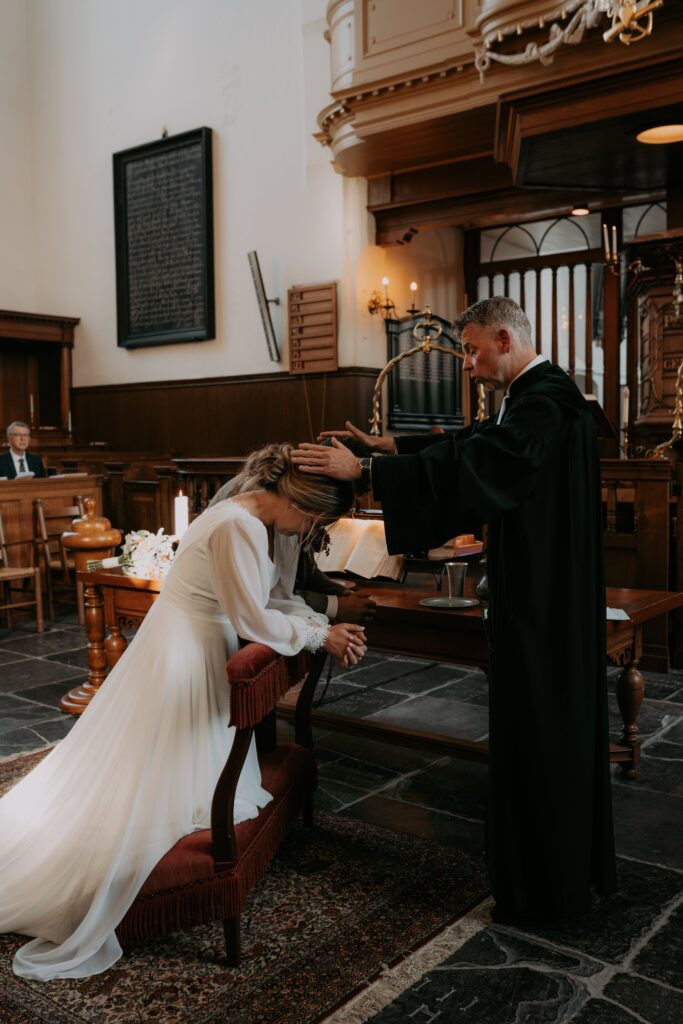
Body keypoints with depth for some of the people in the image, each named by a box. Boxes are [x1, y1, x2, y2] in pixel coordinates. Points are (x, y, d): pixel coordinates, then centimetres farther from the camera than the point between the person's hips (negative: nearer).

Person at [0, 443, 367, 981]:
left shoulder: (273, 526, 2)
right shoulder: (237, 527, -28)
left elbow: (279, 597, 9)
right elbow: (255, 620, -25)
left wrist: (325, 627, -6)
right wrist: (321, 637, -13)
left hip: (204, 653, 10)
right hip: (181, 657, -10)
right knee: (140, 783, -1)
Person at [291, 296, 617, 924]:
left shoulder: (545, 401, -20)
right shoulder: (538, 396, 12)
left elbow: (472, 463, -29)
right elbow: (475, 445, 20)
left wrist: (364, 470, -27)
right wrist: (392, 445, 13)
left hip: (544, 605, -10)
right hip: (550, 595, 10)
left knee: (539, 735, 2)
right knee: (563, 728, 19)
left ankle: (548, 888, 18)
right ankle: (577, 865, 35)